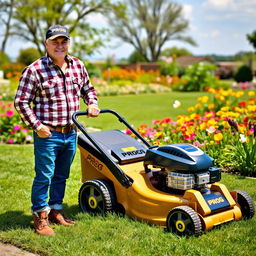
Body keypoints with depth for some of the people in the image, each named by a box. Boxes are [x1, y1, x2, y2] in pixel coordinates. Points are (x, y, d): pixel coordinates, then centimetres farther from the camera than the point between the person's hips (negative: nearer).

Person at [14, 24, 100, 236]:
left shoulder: (78, 66, 6)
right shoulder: (35, 70, -11)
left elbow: (88, 89, 21)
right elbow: (21, 102, -9)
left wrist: (92, 103, 2)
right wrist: (37, 125, -15)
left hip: (71, 133, 5)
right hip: (47, 133, -5)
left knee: (61, 175, 17)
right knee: (44, 176, 0)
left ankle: (56, 210, 32)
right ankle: (40, 216, 16)